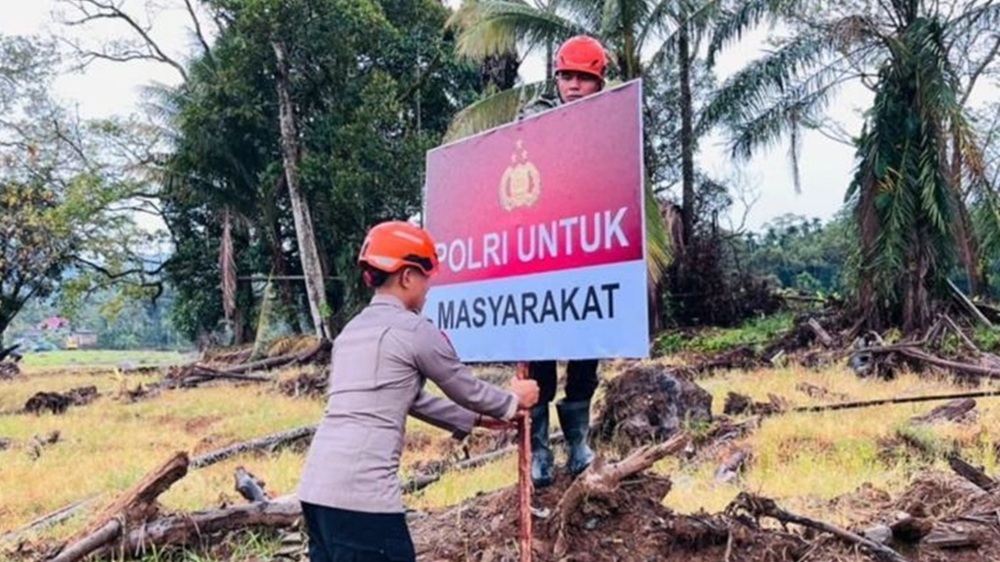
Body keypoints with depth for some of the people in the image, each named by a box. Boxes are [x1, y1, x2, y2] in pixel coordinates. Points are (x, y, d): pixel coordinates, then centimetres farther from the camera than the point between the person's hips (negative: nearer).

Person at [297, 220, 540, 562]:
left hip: (316, 488, 9)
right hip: (362, 493, -9)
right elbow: (467, 389, 9)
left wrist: (475, 419, 36)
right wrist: (514, 402, 28)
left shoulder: (352, 330, 20)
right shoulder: (414, 330, -5)